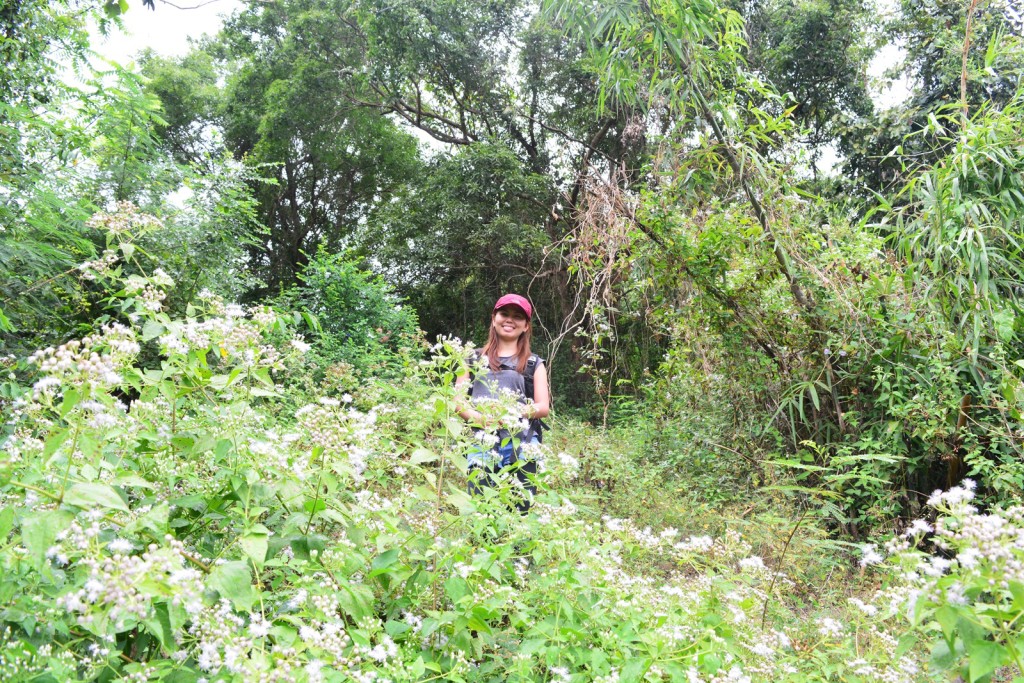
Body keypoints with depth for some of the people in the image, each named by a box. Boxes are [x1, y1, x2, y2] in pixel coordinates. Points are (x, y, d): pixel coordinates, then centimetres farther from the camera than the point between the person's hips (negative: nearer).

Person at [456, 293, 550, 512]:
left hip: (521, 447, 0)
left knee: (519, 510, -3)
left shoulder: (534, 364, 15)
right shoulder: (475, 359, 17)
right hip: (481, 445, 0)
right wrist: (477, 417, -11)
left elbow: (544, 407, 7)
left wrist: (517, 411, -14)